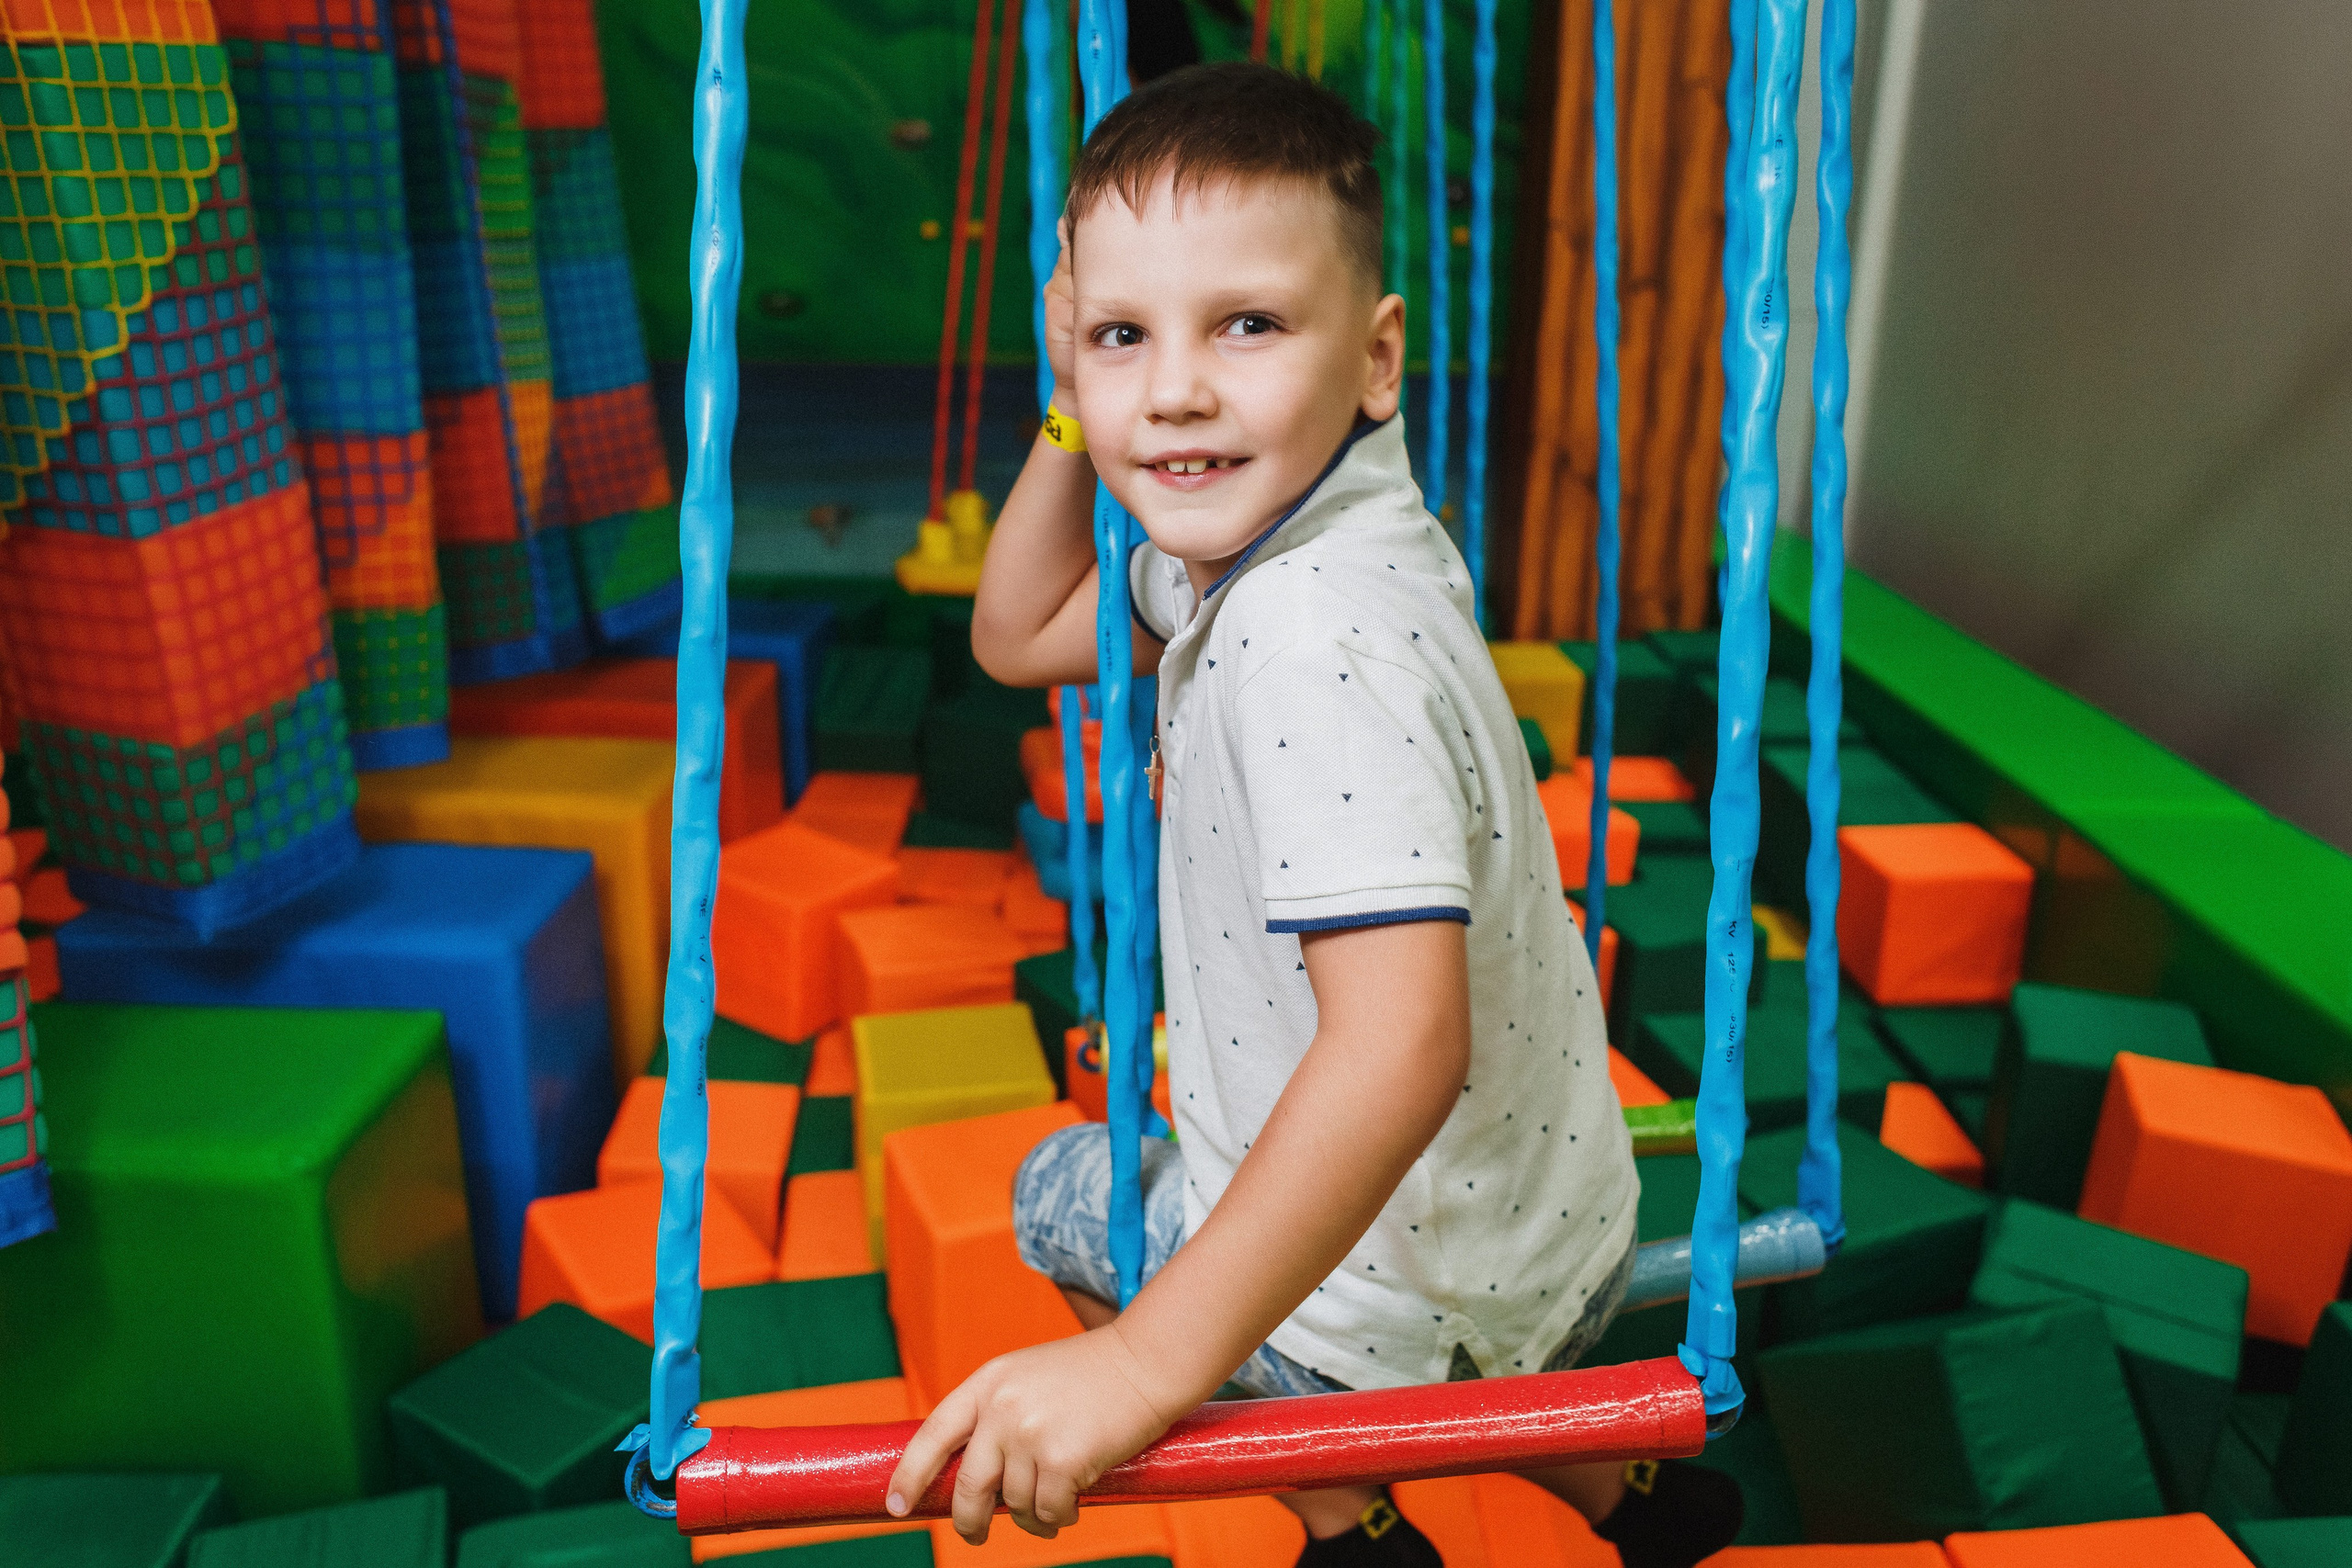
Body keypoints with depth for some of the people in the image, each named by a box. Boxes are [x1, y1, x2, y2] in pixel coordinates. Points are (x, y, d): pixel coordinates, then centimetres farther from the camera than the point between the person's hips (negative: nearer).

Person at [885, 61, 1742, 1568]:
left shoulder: (1321, 649, -34)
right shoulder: (1258, 540, -5)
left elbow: (1404, 1040, -42)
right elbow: (1021, 635, 9)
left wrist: (1150, 1358, -38)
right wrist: (1077, 406, -3)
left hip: (1414, 1298, -8)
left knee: (1062, 1193, 17)